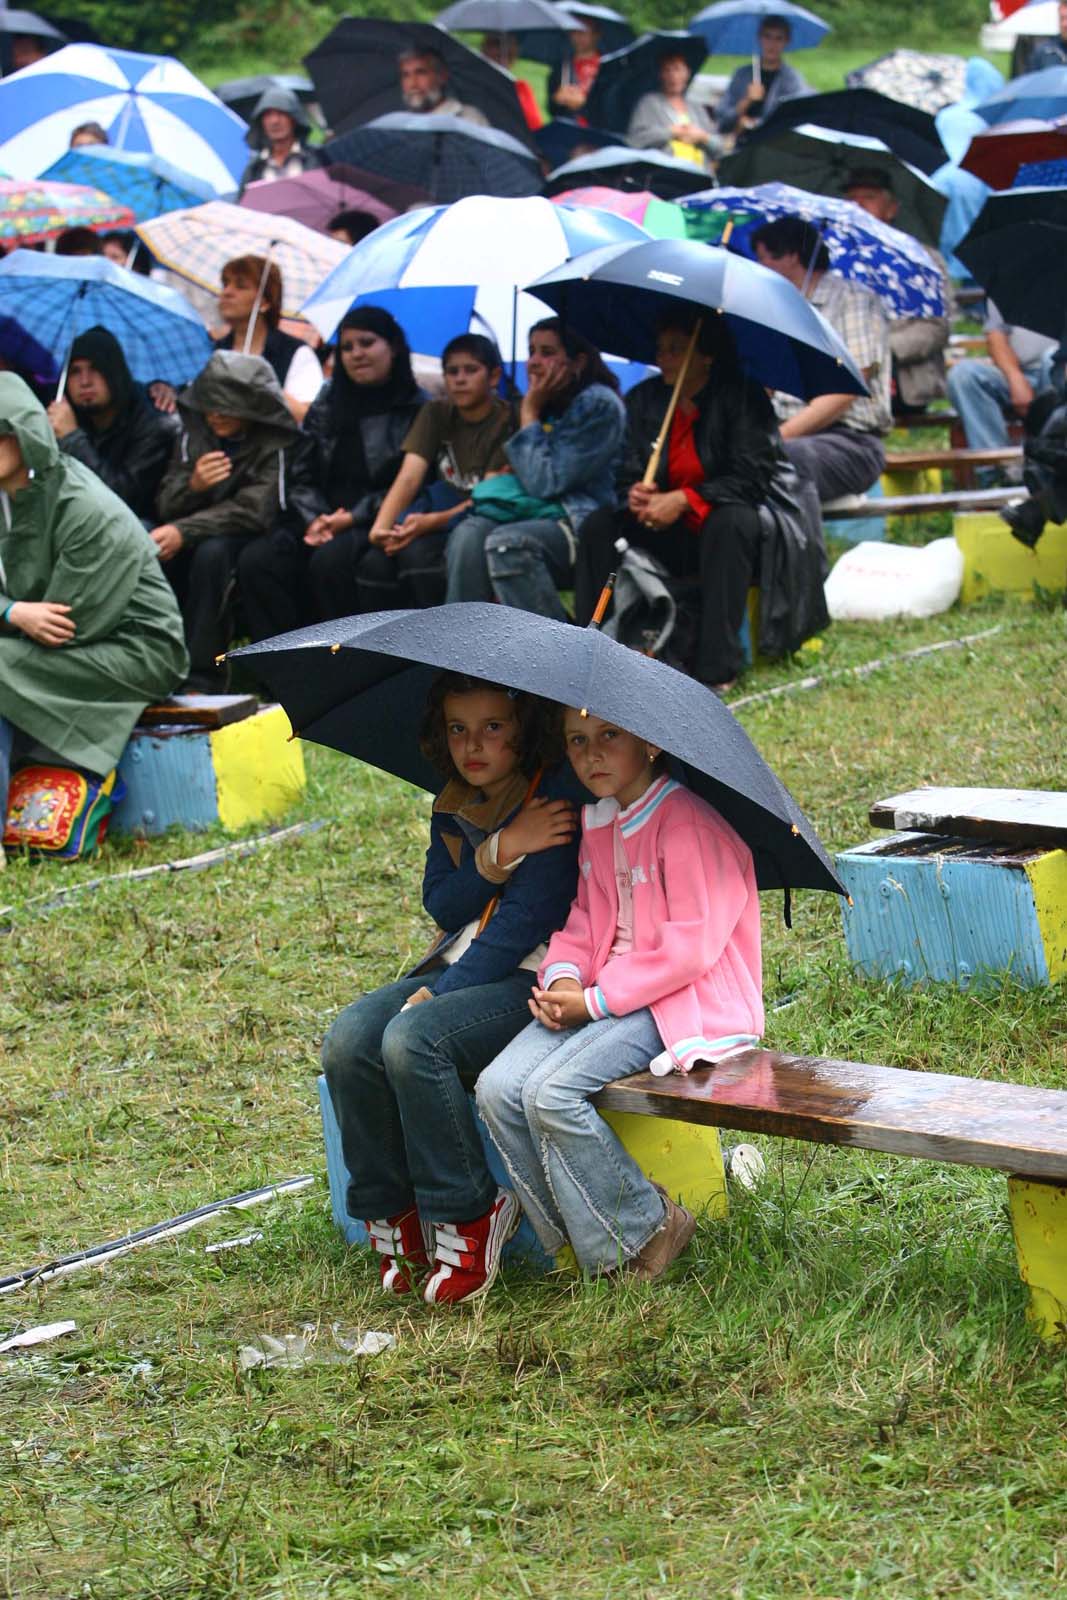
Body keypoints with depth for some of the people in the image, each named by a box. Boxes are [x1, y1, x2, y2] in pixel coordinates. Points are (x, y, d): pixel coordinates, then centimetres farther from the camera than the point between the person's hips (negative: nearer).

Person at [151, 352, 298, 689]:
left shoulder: (274, 443, -11)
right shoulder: (193, 433, 3)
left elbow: (252, 511, -21)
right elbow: (166, 507, -1)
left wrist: (184, 531, -30)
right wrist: (192, 485, -25)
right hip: (199, 534, 5)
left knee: (211, 552, -36)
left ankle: (202, 673, -30)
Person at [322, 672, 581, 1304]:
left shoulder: (555, 806, -10)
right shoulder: (452, 808, 14)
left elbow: (524, 921, -17)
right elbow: (442, 904, 3)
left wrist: (439, 996, -18)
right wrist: (499, 851, -15)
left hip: (532, 978, -8)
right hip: (457, 966, 8)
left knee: (413, 1039, -31)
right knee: (348, 1043, -18)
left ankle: (466, 1217, -18)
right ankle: (392, 1214, -9)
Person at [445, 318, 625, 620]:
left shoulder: (599, 404, -8)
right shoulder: (550, 404, 18)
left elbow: (546, 482, -15)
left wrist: (529, 414, -6)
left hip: (582, 523, -7)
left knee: (507, 542, -35)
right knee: (469, 533, -23)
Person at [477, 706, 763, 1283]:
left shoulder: (688, 822, -14)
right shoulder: (596, 823, 13)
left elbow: (692, 947, -19)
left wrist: (596, 999, -18)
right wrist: (562, 977, -4)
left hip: (686, 1001, -8)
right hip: (603, 993, 8)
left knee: (552, 1091, -26)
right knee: (499, 1088, -13)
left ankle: (644, 1231, -8)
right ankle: (577, 1239, -2)